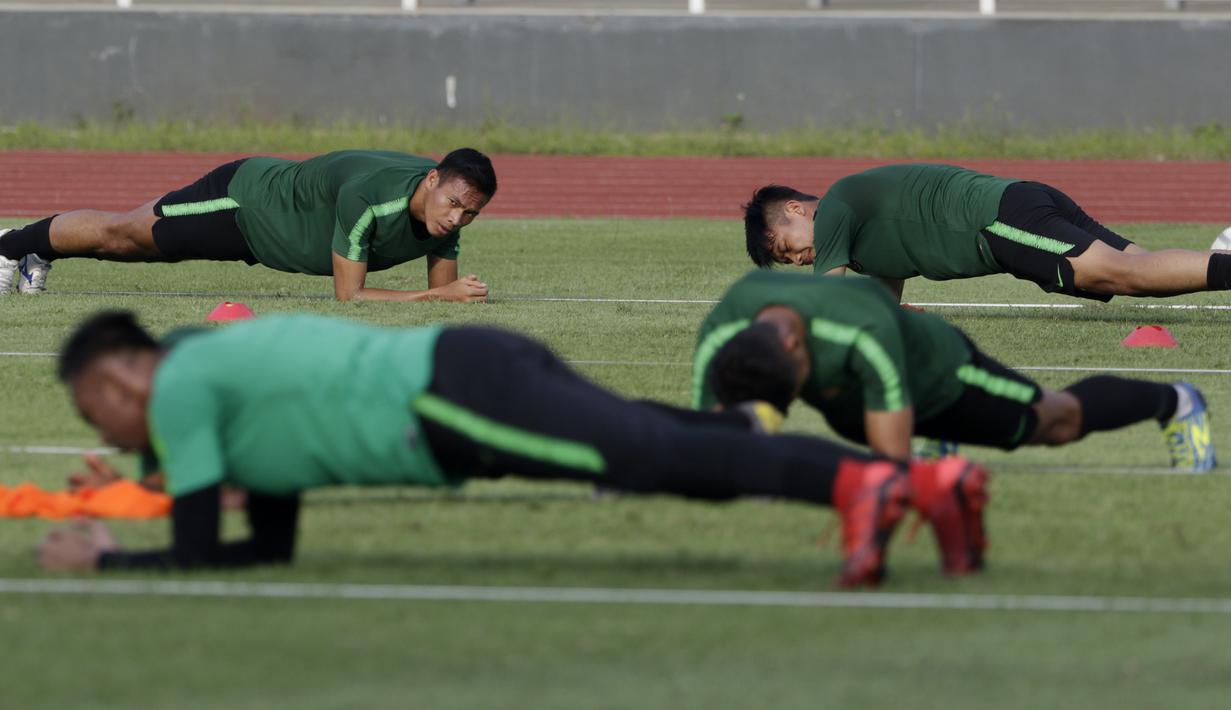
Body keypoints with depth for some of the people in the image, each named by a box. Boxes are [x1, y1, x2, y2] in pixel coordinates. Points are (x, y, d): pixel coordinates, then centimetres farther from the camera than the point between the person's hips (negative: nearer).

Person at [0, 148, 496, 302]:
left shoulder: (449, 211, -21)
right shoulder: (367, 196, -43)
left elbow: (443, 285, -7)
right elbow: (347, 294, -38)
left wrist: (457, 293, -32)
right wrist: (440, 295, -42)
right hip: (243, 199, -6)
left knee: (129, 242, 28)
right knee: (120, 233, 18)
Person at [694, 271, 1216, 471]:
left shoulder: (863, 329, -50)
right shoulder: (720, 335, -37)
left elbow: (894, 466, -47)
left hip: (936, 373, -3)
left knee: (1058, 421, 23)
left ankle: (1174, 403, 51)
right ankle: (937, 440, 70)